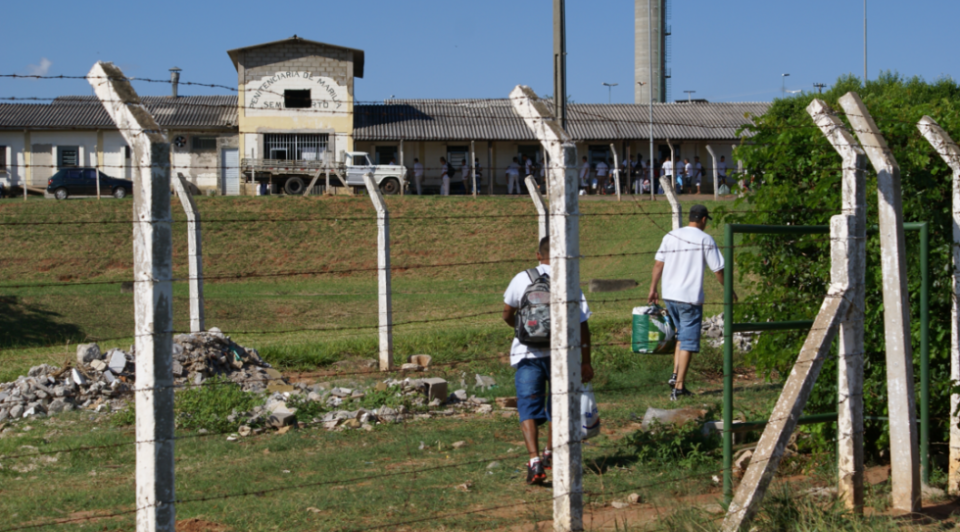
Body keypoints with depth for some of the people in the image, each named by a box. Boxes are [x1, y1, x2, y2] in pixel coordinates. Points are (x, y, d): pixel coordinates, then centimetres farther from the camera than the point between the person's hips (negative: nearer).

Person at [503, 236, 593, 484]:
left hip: (527, 354, 0)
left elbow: (507, 314, 9)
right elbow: (582, 326, -6)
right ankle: (550, 454, 32)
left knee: (528, 409, 0)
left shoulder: (522, 279, -4)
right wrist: (585, 362, 2)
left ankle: (535, 461, -17)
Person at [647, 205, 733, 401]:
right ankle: (678, 386, -3)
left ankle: (675, 375, 12)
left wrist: (652, 289, 14)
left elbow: (658, 263, 7)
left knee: (682, 335, 22)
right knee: (688, 342, -1)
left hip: (669, 296, 6)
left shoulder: (670, 236, 8)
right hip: (690, 297, -5)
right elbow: (718, 270, -3)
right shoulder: (705, 240, -6)